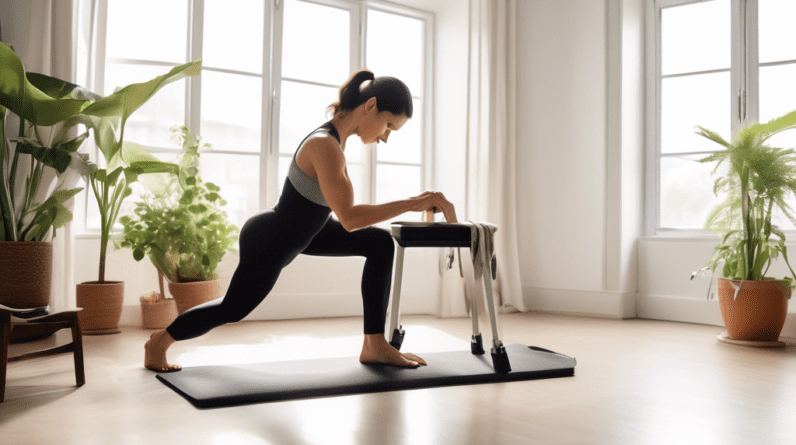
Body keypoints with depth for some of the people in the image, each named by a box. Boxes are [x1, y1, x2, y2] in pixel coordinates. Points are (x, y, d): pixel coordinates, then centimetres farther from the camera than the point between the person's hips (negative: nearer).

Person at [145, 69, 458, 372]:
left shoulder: (337, 134, -4)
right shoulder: (325, 145, -33)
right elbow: (349, 218, -35)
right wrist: (411, 204, -33)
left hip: (300, 230, 9)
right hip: (269, 244, -9)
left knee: (381, 243, 0)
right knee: (233, 309, 12)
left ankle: (375, 346, 5)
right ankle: (159, 342, 40)